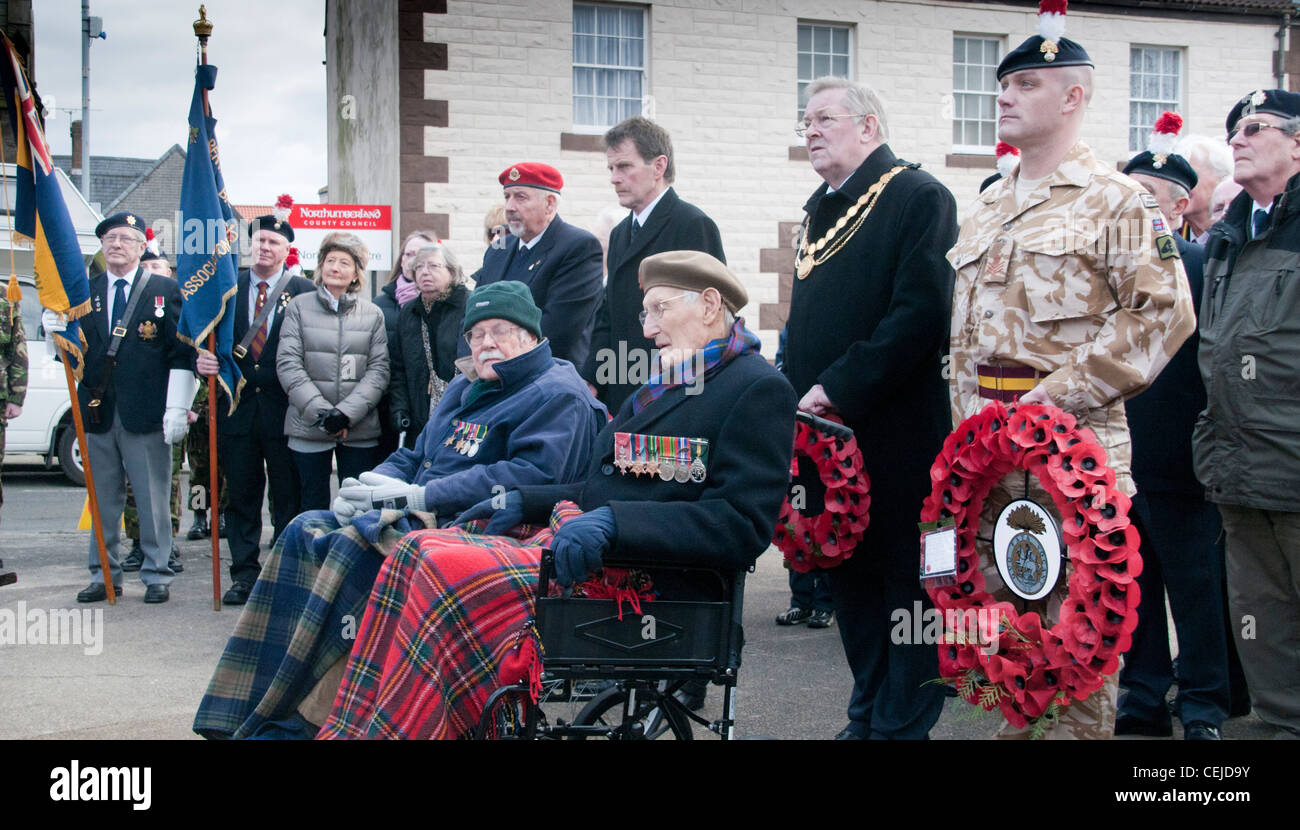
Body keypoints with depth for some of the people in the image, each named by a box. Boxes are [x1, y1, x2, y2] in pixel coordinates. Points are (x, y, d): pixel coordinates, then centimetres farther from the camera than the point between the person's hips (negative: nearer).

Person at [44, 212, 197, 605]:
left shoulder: (166, 290, 1)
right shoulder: (84, 292, 11)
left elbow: (182, 354, -4)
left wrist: (177, 408, -11)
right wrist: (57, 332, -9)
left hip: (145, 415, -3)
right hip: (97, 412, 4)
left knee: (152, 501, 3)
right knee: (103, 501, 11)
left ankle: (156, 576, 12)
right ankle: (104, 575, 20)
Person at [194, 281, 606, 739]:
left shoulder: (557, 395, -4)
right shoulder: (464, 388, 25)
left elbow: (534, 476, -19)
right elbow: (415, 456, 27)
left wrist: (418, 496, -19)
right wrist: (370, 485, 0)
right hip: (420, 518, 9)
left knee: (356, 542, -29)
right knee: (306, 532, -11)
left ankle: (297, 718, -26)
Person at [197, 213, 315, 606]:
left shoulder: (305, 292, 0)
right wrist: (203, 361, -11)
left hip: (284, 408, -2)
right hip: (237, 407, 3)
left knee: (288, 499, 5)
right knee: (241, 496, 8)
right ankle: (245, 574, 16)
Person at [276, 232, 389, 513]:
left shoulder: (372, 314, 9)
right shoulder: (299, 307, 5)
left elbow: (379, 369, 2)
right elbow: (288, 364, -2)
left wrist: (346, 412, -12)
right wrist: (321, 412, -12)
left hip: (360, 430, 1)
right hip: (309, 427, -1)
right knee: (314, 508, 4)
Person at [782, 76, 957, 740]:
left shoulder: (918, 197, -8)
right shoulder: (821, 207, 17)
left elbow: (919, 313, -18)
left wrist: (837, 389, -20)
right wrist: (796, 392, 10)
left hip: (893, 431, -8)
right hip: (823, 430, 8)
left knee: (904, 579, 0)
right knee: (848, 576, 13)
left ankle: (903, 723, 9)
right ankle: (868, 715, 24)